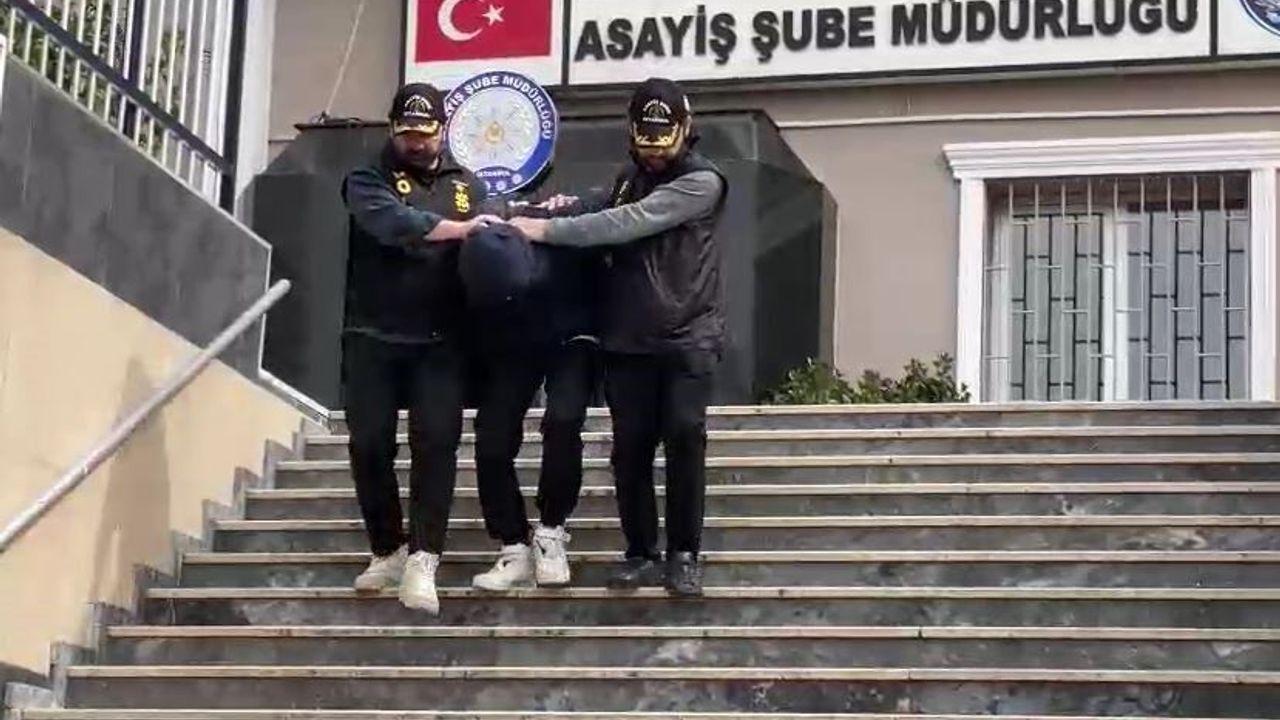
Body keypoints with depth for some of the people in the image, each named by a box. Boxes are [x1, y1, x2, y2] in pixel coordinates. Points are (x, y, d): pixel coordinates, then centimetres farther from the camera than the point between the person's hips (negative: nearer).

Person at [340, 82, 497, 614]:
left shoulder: (469, 187, 15)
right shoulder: (367, 181, 2)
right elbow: (392, 222, -17)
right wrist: (458, 229, -24)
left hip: (440, 343, 1)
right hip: (373, 339, -1)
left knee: (436, 445, -10)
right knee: (370, 447, 3)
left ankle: (422, 563, -13)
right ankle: (387, 552, 20)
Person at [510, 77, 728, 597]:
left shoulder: (701, 182, -7)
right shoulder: (629, 179, 17)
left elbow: (629, 224, -18)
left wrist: (547, 229, -20)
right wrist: (571, 208, -6)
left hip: (688, 339, -5)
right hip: (628, 340, 5)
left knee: (684, 438, -12)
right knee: (630, 449, 1)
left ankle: (684, 555, -1)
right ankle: (641, 554, 11)